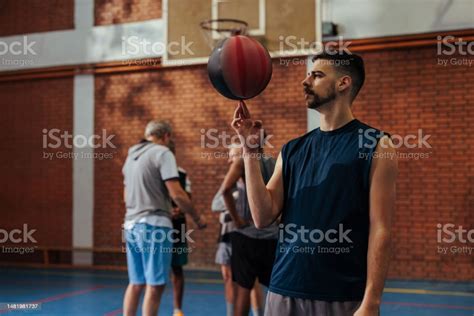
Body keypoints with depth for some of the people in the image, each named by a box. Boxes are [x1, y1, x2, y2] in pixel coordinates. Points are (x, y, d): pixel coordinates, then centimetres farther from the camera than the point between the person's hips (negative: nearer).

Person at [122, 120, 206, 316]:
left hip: (132, 225, 8)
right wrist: (197, 219, -3)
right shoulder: (162, 153, -6)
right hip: (154, 225, -8)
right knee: (154, 285, -4)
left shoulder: (132, 155, 18)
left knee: (135, 283, 11)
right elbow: (176, 194, -15)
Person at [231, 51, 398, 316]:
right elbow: (264, 217, -1)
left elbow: (381, 230, -9)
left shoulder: (376, 145, -5)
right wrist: (250, 149, -4)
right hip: (284, 291, 4)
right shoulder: (293, 150, 8)